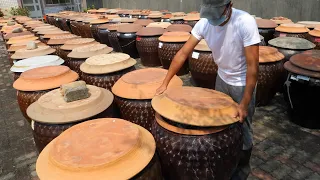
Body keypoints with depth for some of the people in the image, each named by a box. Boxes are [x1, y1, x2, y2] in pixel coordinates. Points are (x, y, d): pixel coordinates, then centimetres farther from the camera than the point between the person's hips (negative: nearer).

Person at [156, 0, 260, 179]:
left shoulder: (245, 22, -28)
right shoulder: (204, 23, -15)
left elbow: (253, 65, -27)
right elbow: (183, 53, -12)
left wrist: (244, 103, -26)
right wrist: (165, 83, -14)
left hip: (243, 83, -4)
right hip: (222, 78, 5)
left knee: (241, 127, 8)